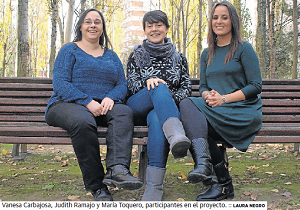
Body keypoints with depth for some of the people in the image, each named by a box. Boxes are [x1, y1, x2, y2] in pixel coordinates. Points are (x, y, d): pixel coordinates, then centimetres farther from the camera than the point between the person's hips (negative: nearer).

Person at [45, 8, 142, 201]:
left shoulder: (111, 56, 24)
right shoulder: (69, 51, 10)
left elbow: (122, 85, 13)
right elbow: (60, 84, -4)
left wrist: (111, 97, -11)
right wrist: (87, 102, -18)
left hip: (103, 106, 4)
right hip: (67, 105, -3)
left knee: (125, 112, -30)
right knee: (83, 121, -39)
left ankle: (118, 169, -49)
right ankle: (97, 187, -31)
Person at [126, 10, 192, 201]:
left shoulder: (178, 58, 21)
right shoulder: (137, 55, 18)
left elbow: (187, 86, 12)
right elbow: (131, 84, 6)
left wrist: (172, 99, -11)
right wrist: (148, 81, -18)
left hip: (166, 109, 1)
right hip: (138, 107, 0)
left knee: (156, 118, -40)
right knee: (159, 87, -36)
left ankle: (154, 187, -52)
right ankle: (177, 136, -66)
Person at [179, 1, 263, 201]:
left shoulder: (244, 49, 3)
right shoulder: (207, 54, 19)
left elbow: (256, 86, -4)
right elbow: (203, 87, 17)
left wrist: (224, 98, -15)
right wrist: (208, 96, -8)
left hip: (243, 111, -5)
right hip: (214, 109, 5)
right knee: (187, 104, -28)